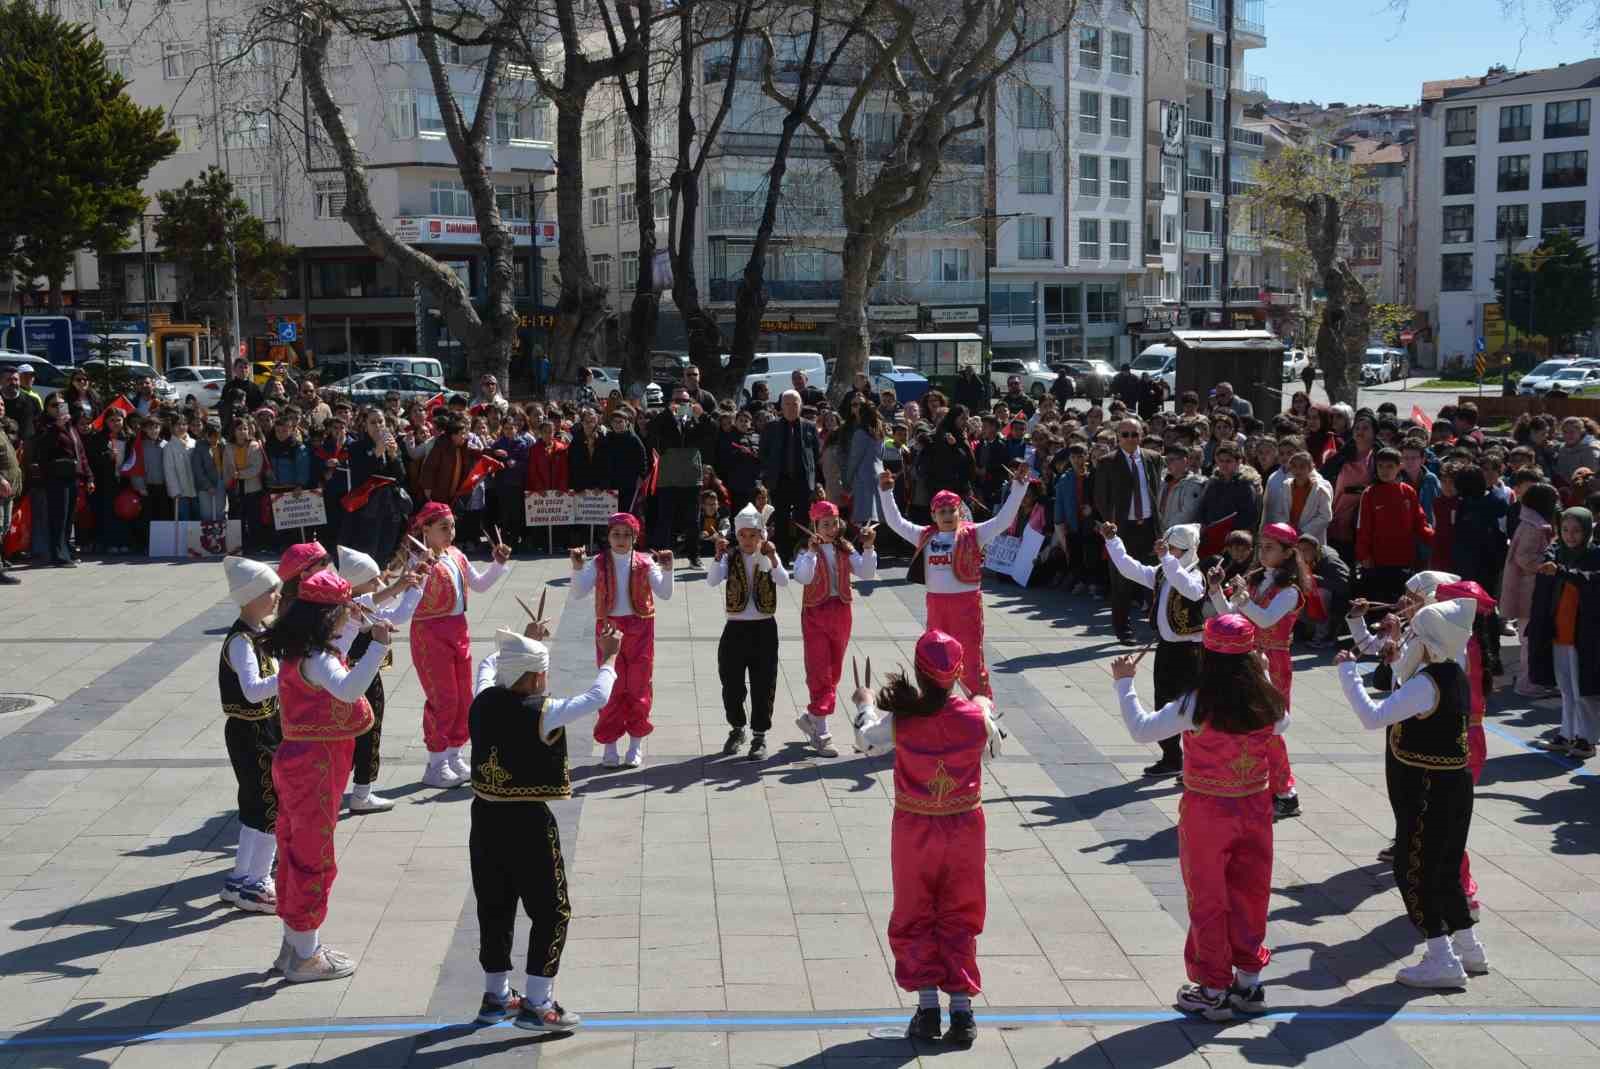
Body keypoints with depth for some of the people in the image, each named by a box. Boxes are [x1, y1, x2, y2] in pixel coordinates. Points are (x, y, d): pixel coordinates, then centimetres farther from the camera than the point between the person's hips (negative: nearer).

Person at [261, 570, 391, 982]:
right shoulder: (315, 659, -22)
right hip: (315, 766, -10)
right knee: (314, 857, 0)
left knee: (296, 851, 18)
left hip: (296, 761, 10)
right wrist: (378, 646, -44)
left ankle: (294, 946, 29)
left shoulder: (296, 652, 8)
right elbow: (348, 689, -42)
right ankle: (305, 957, 8)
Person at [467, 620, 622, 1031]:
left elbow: (489, 664, 23)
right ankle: (536, 1004, 4)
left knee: (494, 908, 17)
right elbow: (596, 699, -9)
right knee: (552, 912, 5)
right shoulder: (543, 714, -17)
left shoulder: (484, 702, 1)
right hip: (528, 823, -7)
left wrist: (525, 643, 34)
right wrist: (609, 658, 5)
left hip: (485, 817, 7)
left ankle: (496, 996, 28)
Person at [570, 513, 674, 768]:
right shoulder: (598, 563, -2)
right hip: (608, 628, 0)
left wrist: (667, 569, -23)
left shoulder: (645, 563, -2)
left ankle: (636, 744, 16)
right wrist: (577, 567, -24)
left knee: (639, 686, 5)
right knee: (611, 687, 2)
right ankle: (609, 745, 10)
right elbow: (578, 593, -11)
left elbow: (665, 594, -9)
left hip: (639, 629, 0)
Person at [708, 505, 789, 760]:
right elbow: (712, 581, -16)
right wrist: (718, 555, -25)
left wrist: (772, 556, -27)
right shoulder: (730, 559, 1)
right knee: (731, 684, 7)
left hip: (764, 628, -1)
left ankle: (759, 736, 14)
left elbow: (783, 581, -16)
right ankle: (737, 730, 29)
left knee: (763, 685, 2)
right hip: (735, 628, 1)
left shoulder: (769, 557, 2)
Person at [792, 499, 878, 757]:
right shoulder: (806, 550, -6)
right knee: (819, 674, -6)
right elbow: (802, 578, -24)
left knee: (834, 673, 14)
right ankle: (820, 735, -3)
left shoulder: (845, 550, 6)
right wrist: (812, 551, -34)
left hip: (841, 612, 5)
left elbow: (866, 573, -5)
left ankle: (810, 718, 33)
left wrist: (868, 548, -16)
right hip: (815, 613, -5)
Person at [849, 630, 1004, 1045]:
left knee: (913, 919, 14)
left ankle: (927, 1007, 11)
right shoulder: (976, 716, -15)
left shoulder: (901, 720, -18)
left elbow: (867, 742, 3)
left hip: (914, 830, -1)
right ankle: (962, 1009, 11)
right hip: (964, 828, 1)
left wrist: (864, 705, 23)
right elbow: (993, 750, 7)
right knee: (959, 920, 13)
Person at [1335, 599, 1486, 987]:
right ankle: (1467, 948, 29)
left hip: (1427, 793, -9)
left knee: (1413, 871, -1)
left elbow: (1373, 716, -29)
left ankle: (1442, 960, 0)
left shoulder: (1426, 683, -23)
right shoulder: (1455, 676, 7)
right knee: (1444, 869, 19)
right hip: (1453, 787, 9)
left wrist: (1348, 671, -22)